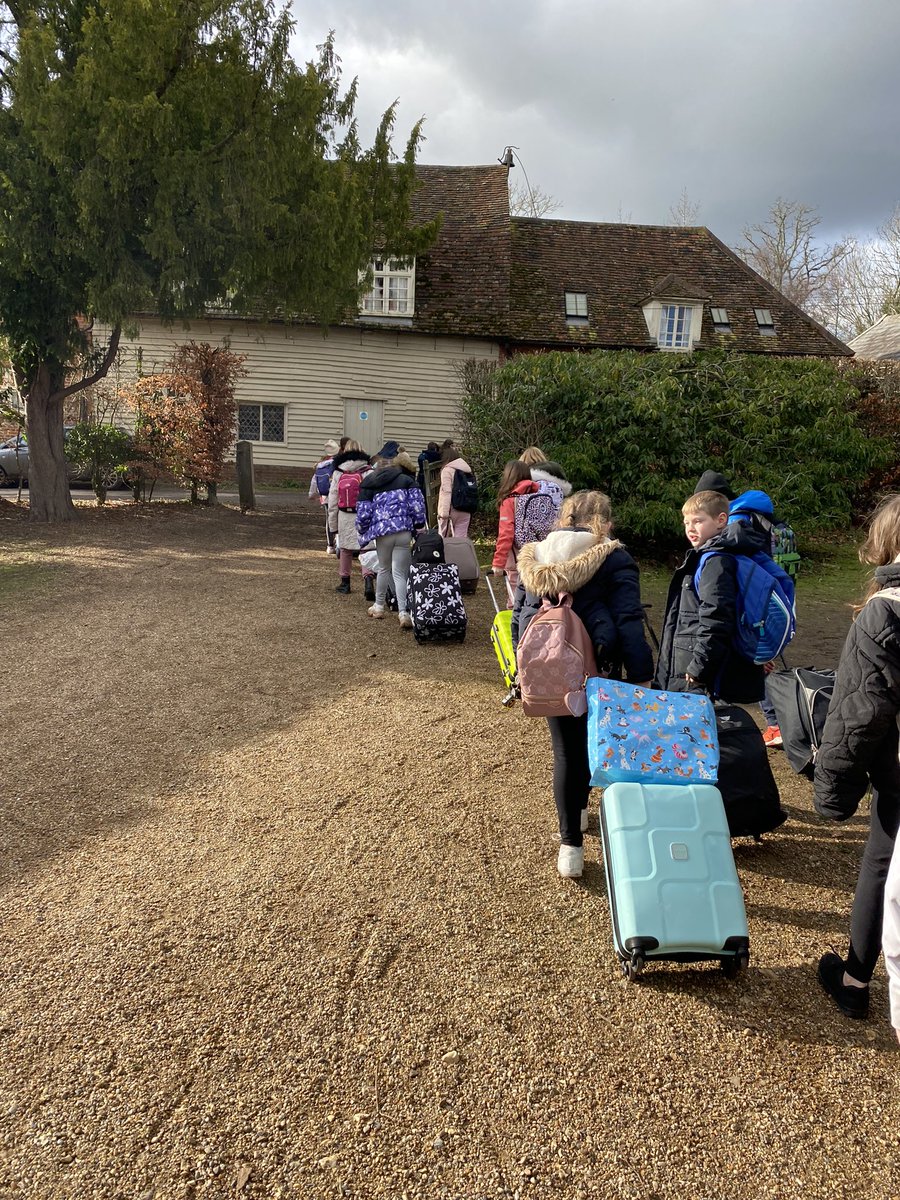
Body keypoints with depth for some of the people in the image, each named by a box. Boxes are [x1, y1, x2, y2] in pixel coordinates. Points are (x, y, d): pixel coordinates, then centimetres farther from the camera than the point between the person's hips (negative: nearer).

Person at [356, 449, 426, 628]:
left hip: (382, 532, 1)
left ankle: (379, 606, 32)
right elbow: (417, 506, 0)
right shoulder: (406, 481, 9)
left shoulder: (368, 484, 14)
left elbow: (363, 514, 9)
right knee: (399, 573, 0)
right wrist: (419, 526, 11)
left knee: (383, 568, 22)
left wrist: (362, 533, 20)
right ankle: (403, 612, -12)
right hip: (404, 531, -1)